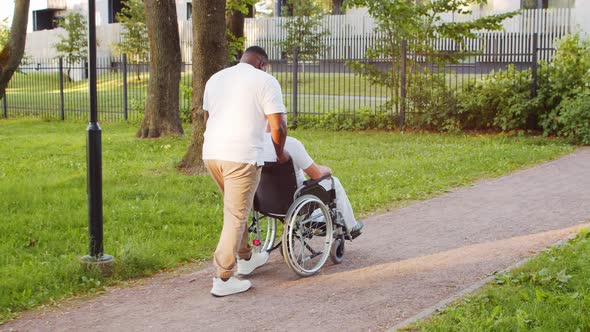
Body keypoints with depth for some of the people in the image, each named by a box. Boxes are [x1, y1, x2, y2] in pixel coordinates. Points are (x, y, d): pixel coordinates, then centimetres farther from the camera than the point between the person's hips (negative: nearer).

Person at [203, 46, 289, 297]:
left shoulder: (215, 78, 20)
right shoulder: (265, 81, 0)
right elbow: (277, 126, -5)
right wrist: (280, 153, 11)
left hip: (211, 153, 7)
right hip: (242, 156, -7)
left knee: (235, 209, 24)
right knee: (235, 217, -3)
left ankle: (245, 259, 35)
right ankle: (223, 280, -3)